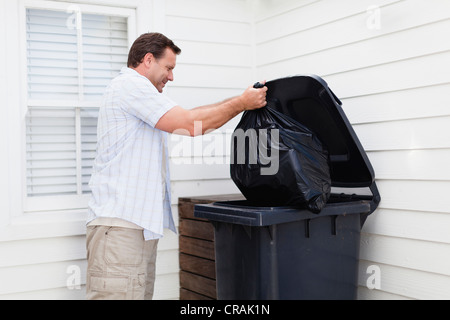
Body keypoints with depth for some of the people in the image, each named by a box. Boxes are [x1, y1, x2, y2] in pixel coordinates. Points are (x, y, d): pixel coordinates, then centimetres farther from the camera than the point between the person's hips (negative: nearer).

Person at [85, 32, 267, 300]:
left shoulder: (135, 89, 27)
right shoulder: (130, 85, -7)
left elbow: (186, 116, 28)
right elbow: (191, 124, -13)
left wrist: (241, 100, 23)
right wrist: (242, 104, -1)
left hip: (140, 225, 11)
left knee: (142, 293, 7)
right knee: (120, 293, -13)